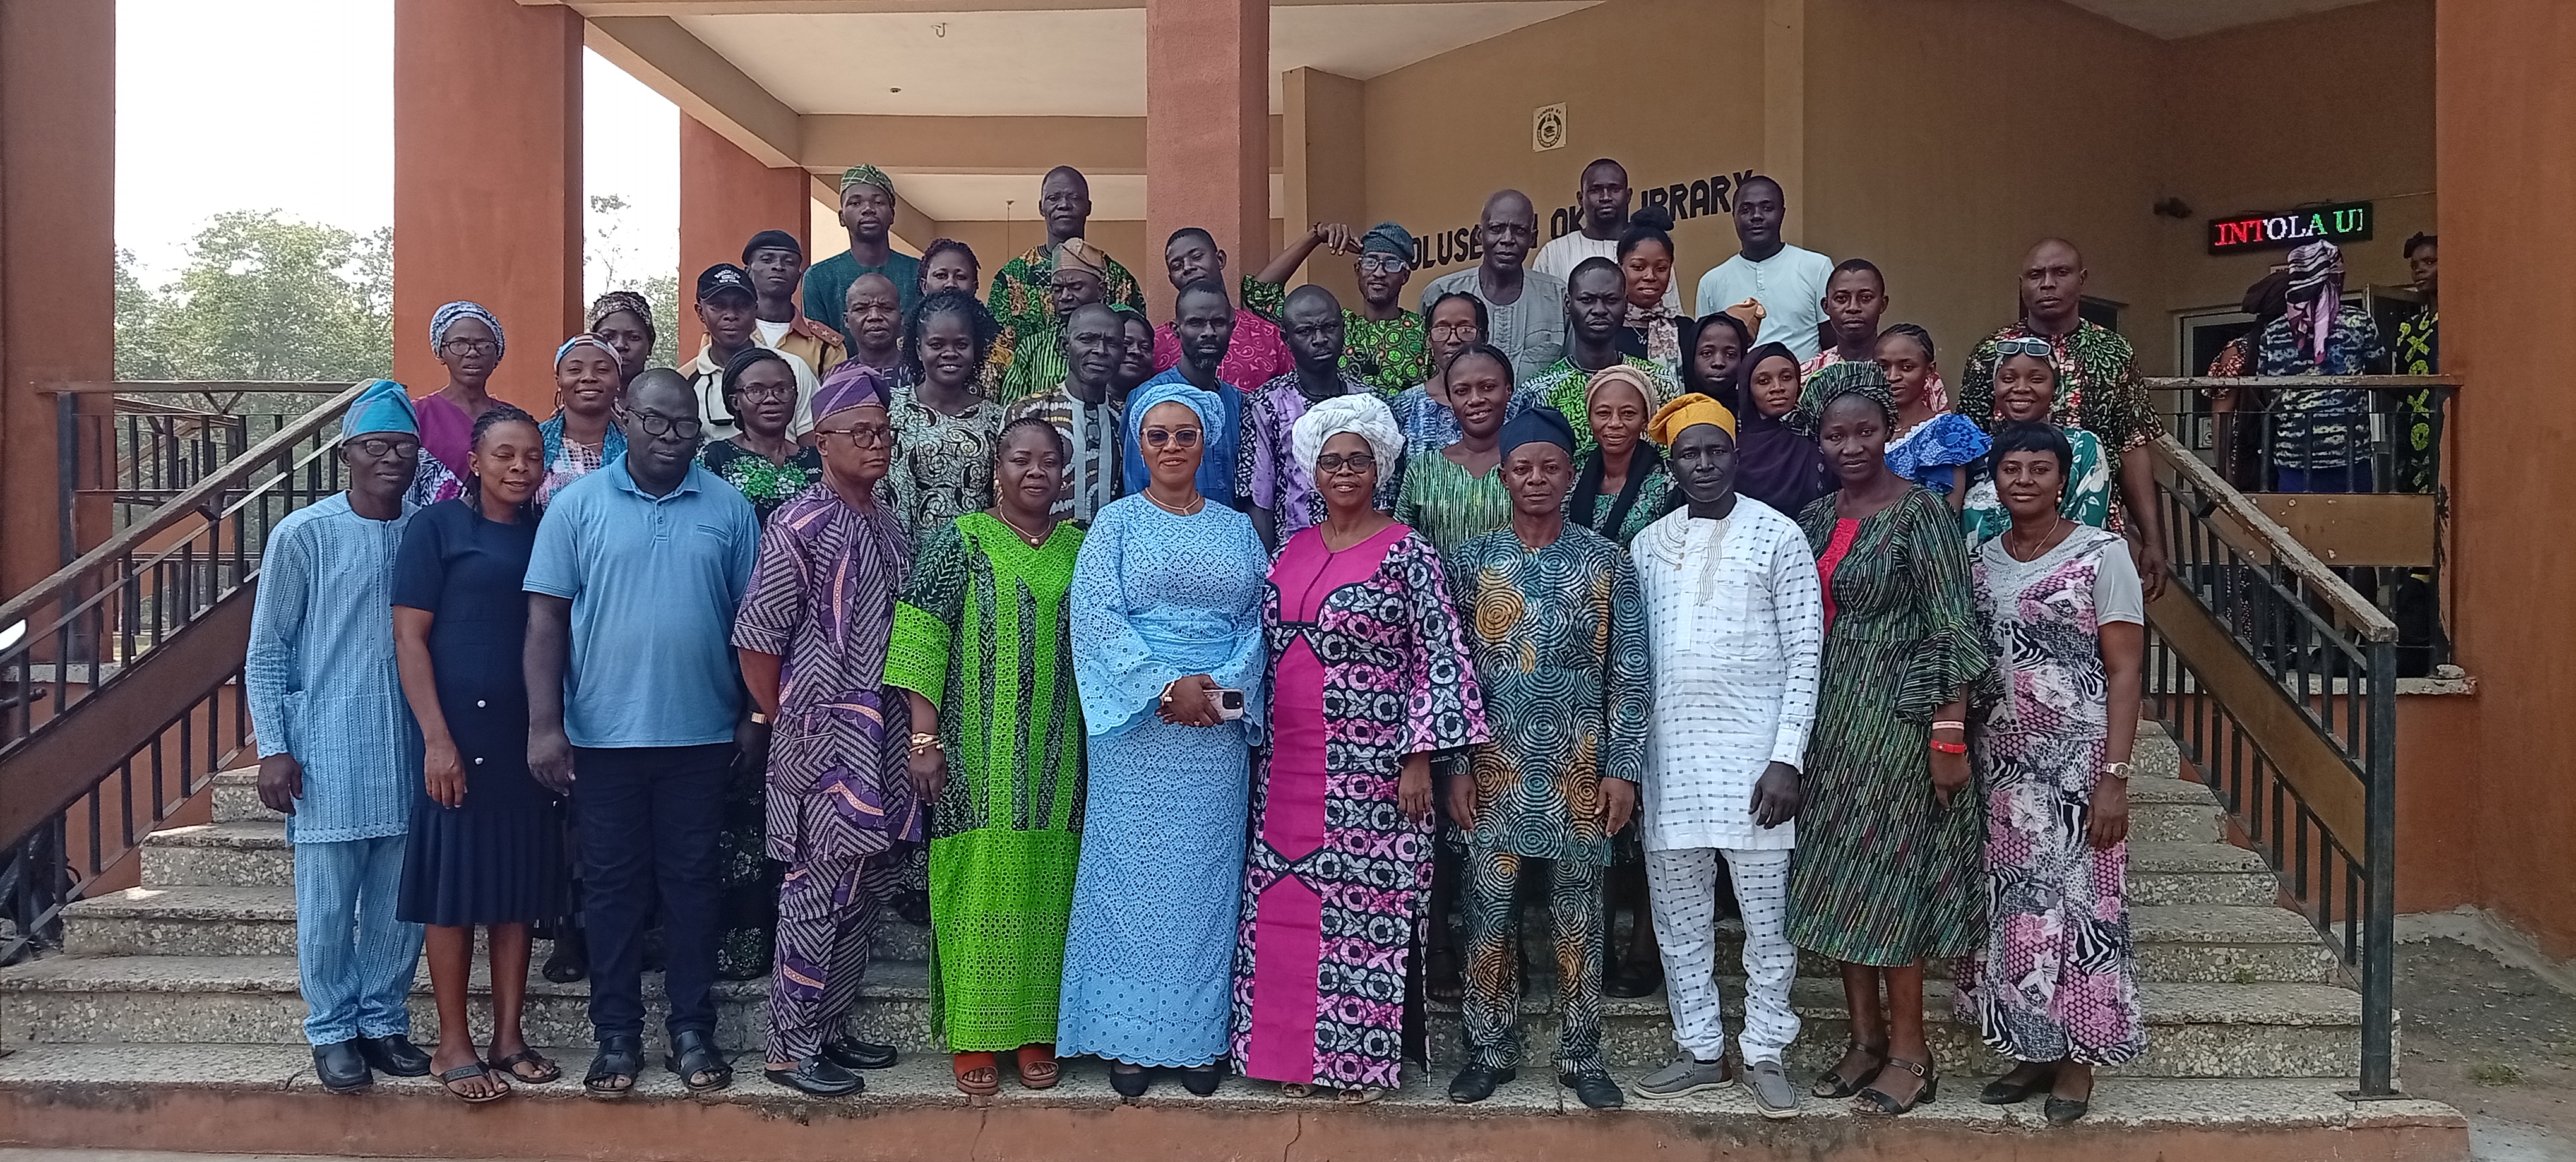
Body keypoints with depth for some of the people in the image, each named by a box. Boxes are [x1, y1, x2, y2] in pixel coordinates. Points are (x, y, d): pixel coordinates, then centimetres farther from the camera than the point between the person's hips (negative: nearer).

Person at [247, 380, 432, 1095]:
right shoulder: (303, 536, -4)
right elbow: (266, 650, -1)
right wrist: (273, 748, -6)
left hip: (409, 747, 3)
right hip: (327, 748, -3)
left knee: (401, 901, 9)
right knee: (329, 900, 3)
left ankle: (384, 1020, 23)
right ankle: (333, 1030, 17)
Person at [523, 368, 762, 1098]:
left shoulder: (729, 508, 3)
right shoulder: (577, 505, 0)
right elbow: (546, 617, -2)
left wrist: (757, 716, 4)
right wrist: (545, 725, -7)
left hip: (701, 735, 1)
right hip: (603, 735, 0)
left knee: (691, 882, 8)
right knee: (612, 886, 7)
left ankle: (693, 1030, 18)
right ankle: (617, 1034, 18)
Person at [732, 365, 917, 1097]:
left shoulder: (889, 527, 12)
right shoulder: (800, 526, -11)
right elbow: (755, 640, -10)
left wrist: (915, 732, 12)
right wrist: (788, 723, -4)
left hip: (887, 737, 8)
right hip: (826, 740, -7)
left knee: (869, 891, 13)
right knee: (821, 893, -1)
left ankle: (827, 1027, 26)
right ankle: (790, 1047, 11)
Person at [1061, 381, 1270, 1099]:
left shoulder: (1236, 531, 13)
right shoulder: (1117, 523, 4)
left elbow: (1258, 624, 7)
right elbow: (1095, 615, -7)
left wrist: (1222, 688, -11)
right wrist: (1165, 687, -16)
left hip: (1218, 729, 2)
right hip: (1137, 727, -2)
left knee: (1207, 875, 5)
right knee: (1132, 872, 1)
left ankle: (1201, 1036, 15)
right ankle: (1128, 1037, 10)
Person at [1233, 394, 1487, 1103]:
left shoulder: (1405, 552, -4)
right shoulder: (1291, 551, 12)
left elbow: (1439, 660, -6)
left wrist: (1419, 757, -11)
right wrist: (1259, 746, 14)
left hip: (1372, 766, -5)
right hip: (1290, 766, 5)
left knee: (1369, 902, -2)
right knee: (1289, 904, 6)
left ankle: (1364, 1056, 10)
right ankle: (1300, 1051, 17)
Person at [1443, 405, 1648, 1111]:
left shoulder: (1606, 562, 2)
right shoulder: (1471, 562, 3)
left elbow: (1630, 673, 1)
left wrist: (1622, 768, -5)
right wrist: (1453, 765, -2)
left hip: (1580, 769, 0)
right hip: (1494, 768, 1)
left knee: (1578, 915, 7)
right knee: (1489, 912, 5)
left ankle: (1580, 1054, 20)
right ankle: (1491, 1050, 19)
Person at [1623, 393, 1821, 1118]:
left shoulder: (1779, 537, -2)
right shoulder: (1649, 544, 10)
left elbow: (1805, 656, -5)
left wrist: (1787, 758, -12)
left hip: (1753, 750, -4)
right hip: (1669, 751, 4)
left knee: (1765, 915, 2)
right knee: (1679, 915, 9)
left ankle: (1763, 1054, 15)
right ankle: (1701, 1050, 21)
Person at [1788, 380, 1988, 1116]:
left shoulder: (1920, 515, -10)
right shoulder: (1814, 519, 10)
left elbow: (1952, 633, -13)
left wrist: (1949, 737, -17)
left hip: (1895, 717, -7)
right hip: (1827, 722, 7)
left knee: (1887, 876, -3)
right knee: (1839, 878, 10)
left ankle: (1910, 1052, 9)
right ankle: (1866, 1034, 22)